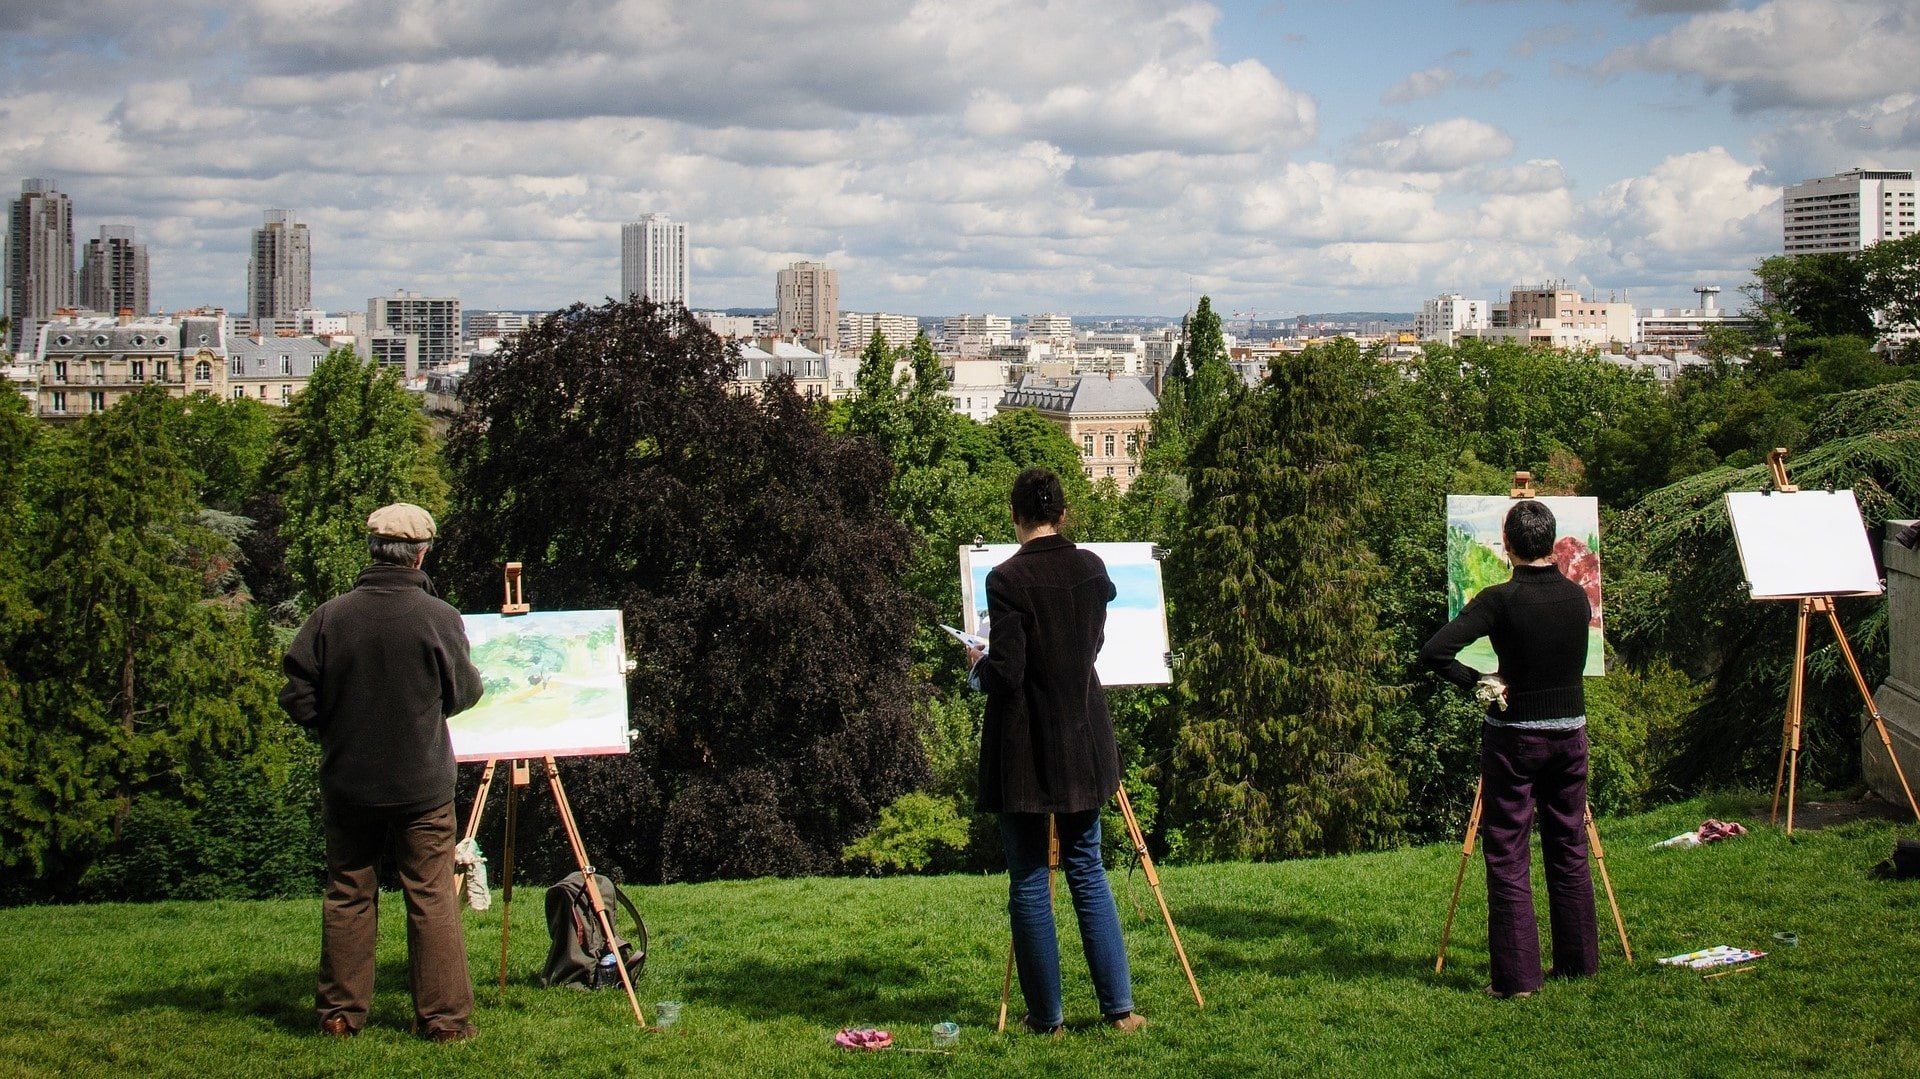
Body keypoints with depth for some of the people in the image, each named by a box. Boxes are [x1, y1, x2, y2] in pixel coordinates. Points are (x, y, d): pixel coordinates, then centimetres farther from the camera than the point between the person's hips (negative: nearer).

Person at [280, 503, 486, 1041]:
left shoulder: (329, 617, -7)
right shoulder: (439, 617, -11)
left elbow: (298, 701, -4)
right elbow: (464, 693, 0)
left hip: (346, 784, 2)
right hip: (422, 787, -2)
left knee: (348, 897, 12)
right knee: (433, 900, 4)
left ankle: (340, 1013, 16)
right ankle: (444, 1017, 6)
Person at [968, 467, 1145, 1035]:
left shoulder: (1007, 579, -16)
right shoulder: (1091, 568, 0)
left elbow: (1004, 675, -17)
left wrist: (978, 665, 3)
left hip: (1023, 750, -5)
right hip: (1082, 743, 5)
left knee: (1029, 882, 5)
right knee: (1088, 871, 14)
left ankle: (1047, 1016, 9)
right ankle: (1120, 1008, 12)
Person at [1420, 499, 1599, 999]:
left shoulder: (1500, 600, -15)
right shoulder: (1578, 597, 0)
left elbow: (1434, 652, -23)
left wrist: (1477, 683, -10)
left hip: (1513, 736, -5)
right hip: (1570, 731, 5)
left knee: (1507, 856, 1)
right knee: (1570, 850, 15)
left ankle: (1517, 976, -1)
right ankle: (1578, 960, 22)